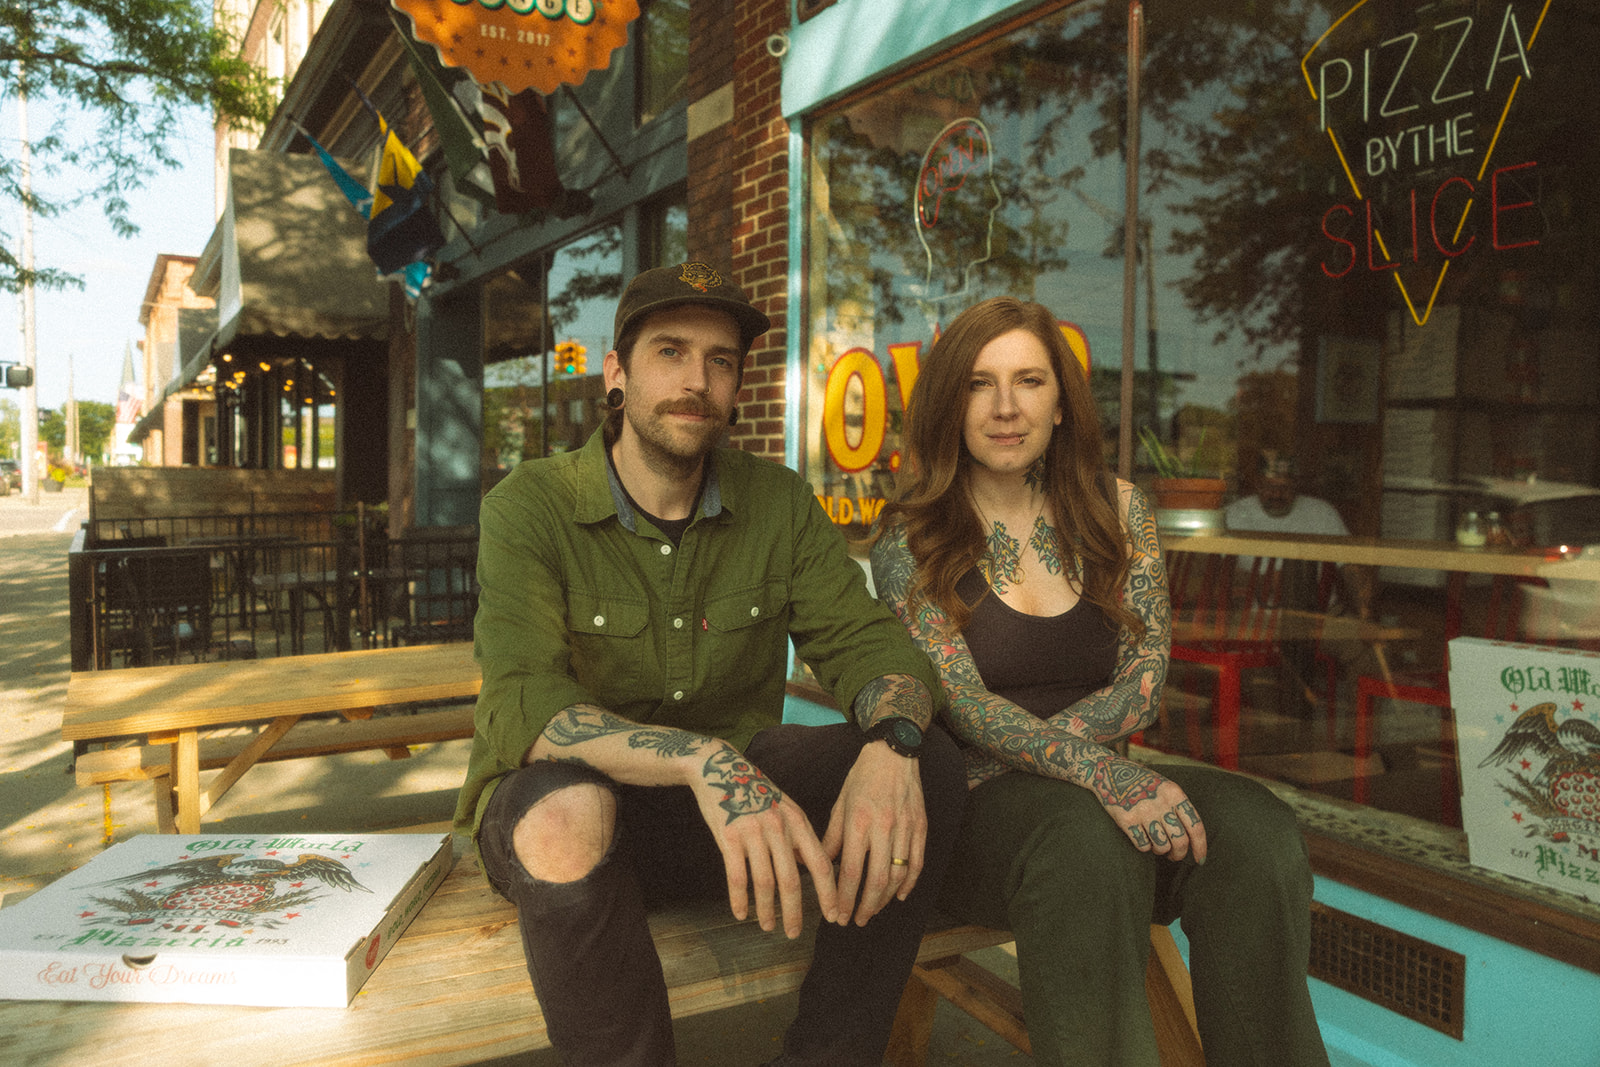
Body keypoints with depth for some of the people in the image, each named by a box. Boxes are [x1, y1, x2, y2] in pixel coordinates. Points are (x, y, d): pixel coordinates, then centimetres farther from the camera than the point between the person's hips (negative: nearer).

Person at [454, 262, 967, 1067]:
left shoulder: (778, 503, 1)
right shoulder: (529, 509, -11)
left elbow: (871, 644, -5)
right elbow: (526, 708, -25)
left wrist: (891, 744, -30)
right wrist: (705, 761, -42)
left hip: (734, 799, 4)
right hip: (568, 799, -3)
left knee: (929, 765, -18)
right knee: (567, 811, -38)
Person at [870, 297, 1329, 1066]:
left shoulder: (1116, 510, 9)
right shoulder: (910, 535, -2)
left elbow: (1143, 678, 1)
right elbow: (959, 700, -13)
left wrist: (1028, 747, -14)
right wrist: (1099, 772, -29)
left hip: (1095, 786, 4)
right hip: (966, 807, -3)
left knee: (1252, 828, -26)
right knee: (1086, 837, -36)